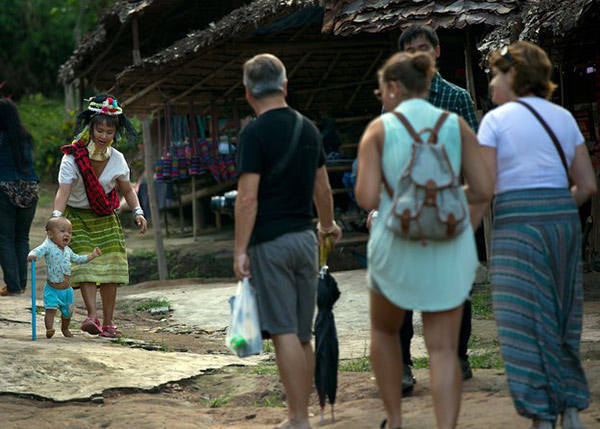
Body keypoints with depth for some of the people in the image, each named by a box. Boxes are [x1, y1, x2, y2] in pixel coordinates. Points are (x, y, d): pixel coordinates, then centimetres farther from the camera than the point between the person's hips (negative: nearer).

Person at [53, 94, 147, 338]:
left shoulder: (117, 159, -3)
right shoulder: (73, 157, -16)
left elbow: (127, 190, 10)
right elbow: (63, 190, -26)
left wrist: (138, 212, -6)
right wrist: (57, 216, -41)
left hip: (105, 218, 3)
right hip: (77, 217, -3)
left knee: (111, 266, -4)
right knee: (85, 264, -17)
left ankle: (108, 322, 2)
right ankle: (92, 316, -26)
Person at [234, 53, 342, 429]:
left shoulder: (255, 134, -11)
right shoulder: (308, 129, 9)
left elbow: (248, 197, -16)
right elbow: (322, 190, 17)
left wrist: (240, 250, -12)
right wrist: (328, 225, 35)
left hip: (270, 242, -6)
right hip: (305, 239, 6)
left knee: (285, 333, -6)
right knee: (303, 335, 11)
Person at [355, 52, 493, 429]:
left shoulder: (378, 129, -3)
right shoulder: (457, 125, 2)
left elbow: (367, 198, -11)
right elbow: (484, 190, -2)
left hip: (397, 247, -1)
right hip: (448, 250, 1)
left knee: (384, 329, 27)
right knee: (444, 351, 3)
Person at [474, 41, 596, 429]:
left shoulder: (496, 120, -2)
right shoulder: (564, 117, 11)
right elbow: (587, 184, 9)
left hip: (517, 226, -5)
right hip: (565, 221, 5)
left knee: (527, 326, 0)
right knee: (563, 320, 14)